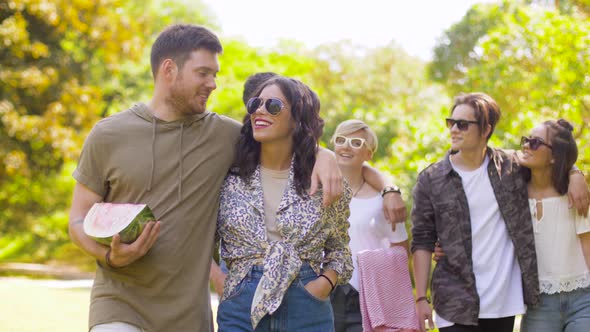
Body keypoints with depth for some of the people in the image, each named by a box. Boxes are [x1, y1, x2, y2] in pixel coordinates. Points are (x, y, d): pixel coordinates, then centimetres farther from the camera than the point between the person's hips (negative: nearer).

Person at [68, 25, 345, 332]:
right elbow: (79, 220, 4)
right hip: (119, 307, -2)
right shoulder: (107, 136, 0)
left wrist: (323, 155, -5)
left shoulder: (223, 134, 4)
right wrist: (111, 256, -16)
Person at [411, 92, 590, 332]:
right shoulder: (430, 180, 0)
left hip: (505, 302, 2)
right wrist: (421, 298, -6)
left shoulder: (511, 166, 4)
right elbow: (422, 242, 0)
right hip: (456, 305, -2)